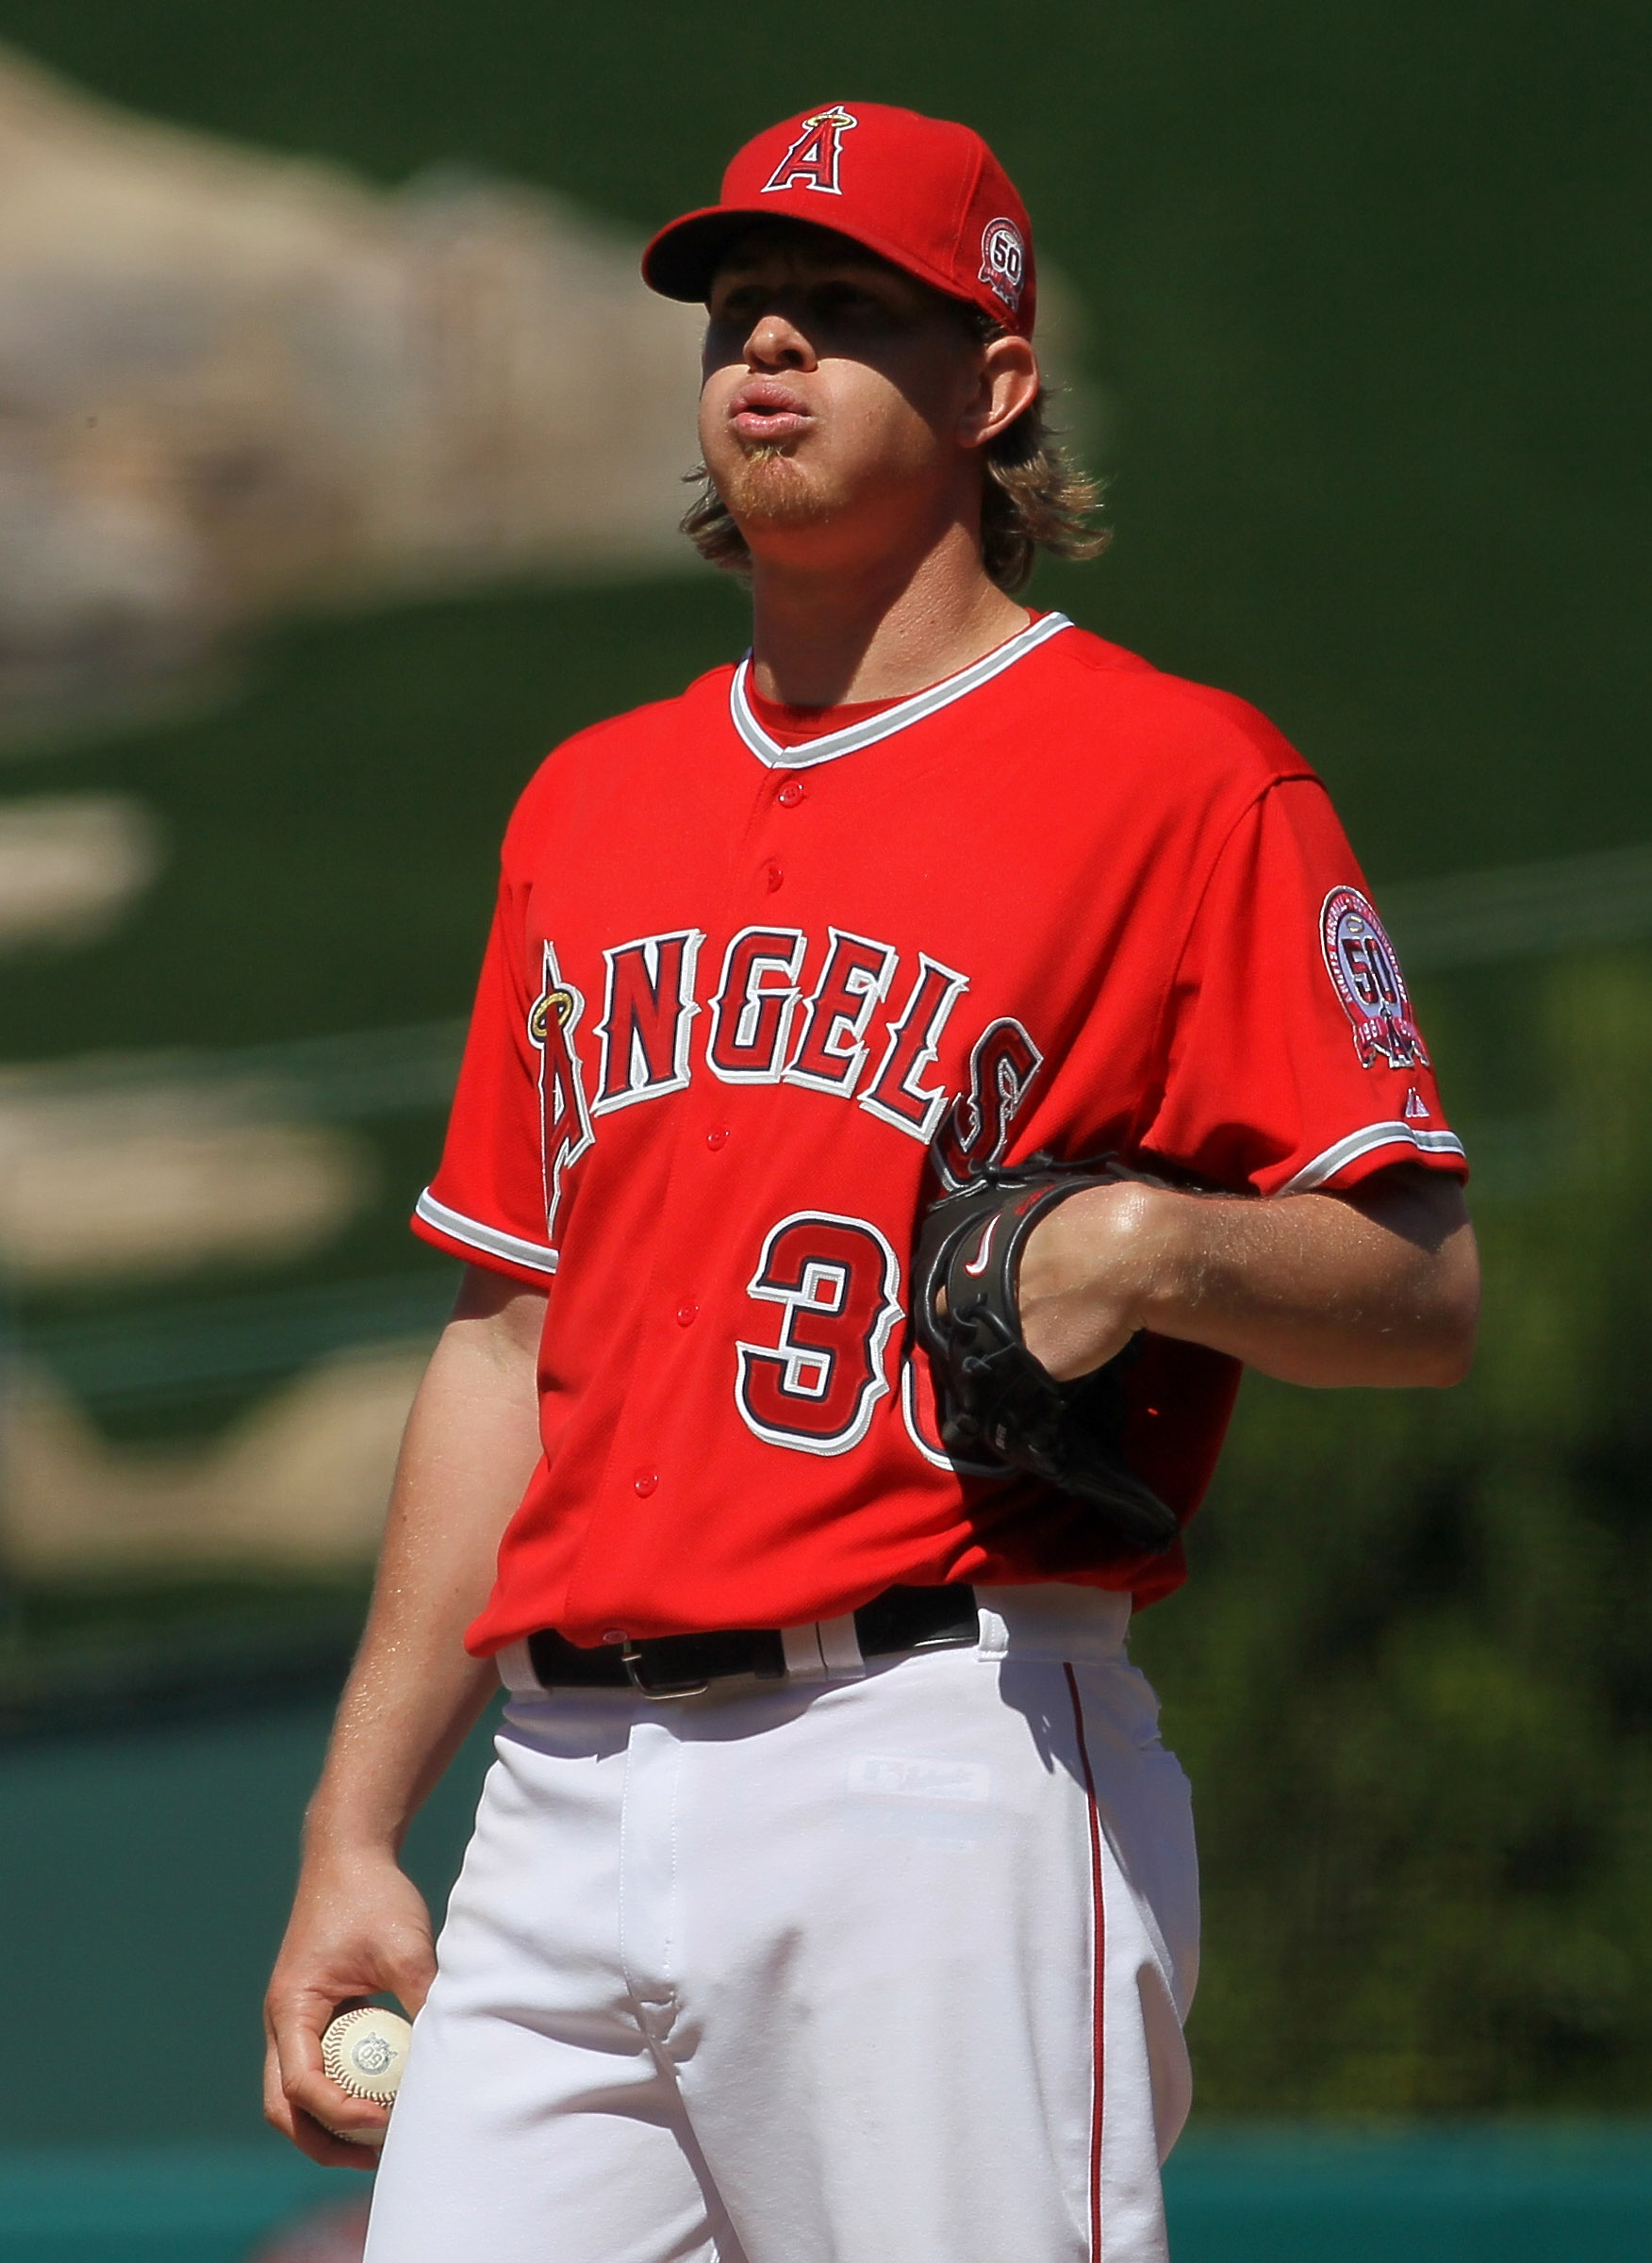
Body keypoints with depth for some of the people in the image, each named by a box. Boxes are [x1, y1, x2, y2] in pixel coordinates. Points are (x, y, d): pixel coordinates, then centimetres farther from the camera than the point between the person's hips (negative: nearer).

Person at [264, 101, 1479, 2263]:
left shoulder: (1177, 775, 1)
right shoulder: (592, 804, 20)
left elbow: (1424, 1296, -2)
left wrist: (1161, 1248, -22)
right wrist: (354, 1835, 17)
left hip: (937, 1780, -6)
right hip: (565, 1808, 6)